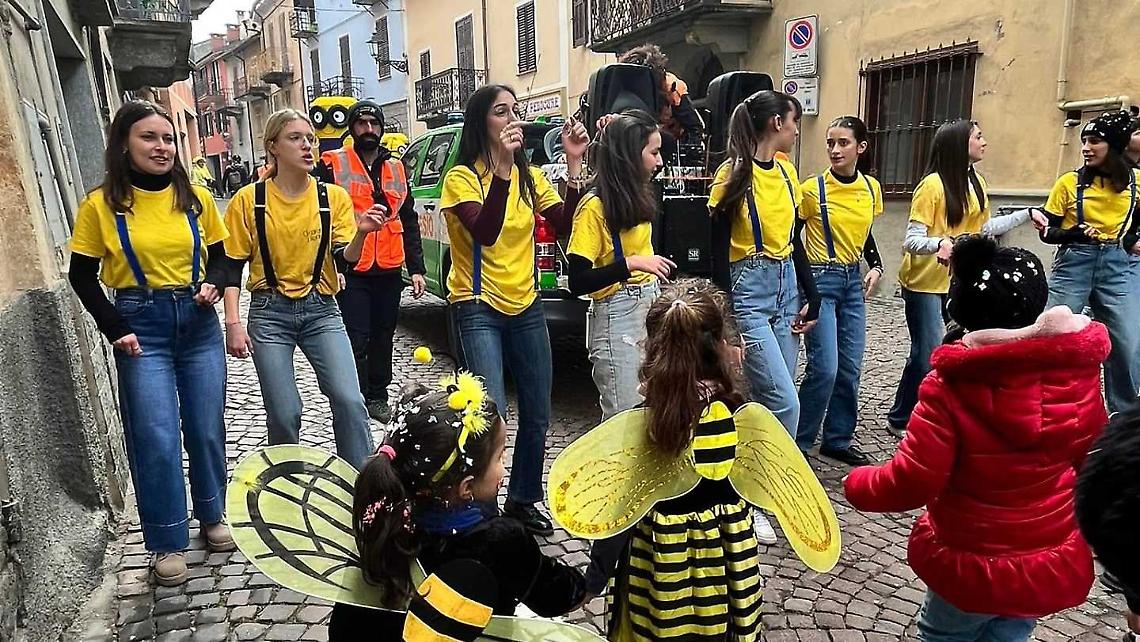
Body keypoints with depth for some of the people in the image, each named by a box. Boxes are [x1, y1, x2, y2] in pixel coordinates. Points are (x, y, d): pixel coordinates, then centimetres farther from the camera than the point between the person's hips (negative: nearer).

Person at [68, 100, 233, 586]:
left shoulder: (195, 198, 2)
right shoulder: (101, 205, -4)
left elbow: (220, 255, 12)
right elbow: (82, 276, 1)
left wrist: (214, 284, -9)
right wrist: (115, 330, -7)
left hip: (198, 322, 3)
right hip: (142, 327, -2)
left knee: (207, 428, 10)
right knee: (156, 438, -3)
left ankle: (212, 517, 31)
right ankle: (168, 543, 14)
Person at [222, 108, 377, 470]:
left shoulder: (333, 196, 1)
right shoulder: (249, 200, -1)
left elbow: (346, 257, -6)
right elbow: (231, 266, 2)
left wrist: (360, 234, -27)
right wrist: (233, 323, -6)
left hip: (321, 310, 1)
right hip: (270, 314, -1)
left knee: (349, 401, -11)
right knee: (283, 413, 1)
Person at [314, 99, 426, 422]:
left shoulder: (396, 168, 14)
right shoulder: (332, 165, 0)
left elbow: (409, 221, 15)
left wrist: (416, 268, 9)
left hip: (389, 271, 5)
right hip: (351, 271, -4)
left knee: (383, 337, 13)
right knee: (357, 341, -4)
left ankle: (377, 398, 27)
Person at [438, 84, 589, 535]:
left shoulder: (530, 175, 7)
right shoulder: (461, 177, -9)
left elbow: (565, 225, -7)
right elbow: (485, 233, -26)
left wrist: (574, 165, -14)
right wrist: (502, 167, -31)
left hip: (526, 306, 6)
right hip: (479, 310, -5)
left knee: (537, 416, 11)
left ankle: (523, 500, 30)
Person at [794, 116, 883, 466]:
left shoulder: (871, 188, 6)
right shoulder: (812, 189, -10)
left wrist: (876, 267, 3)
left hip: (853, 280, 6)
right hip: (820, 280, -6)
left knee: (850, 367, 8)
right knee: (825, 368, -11)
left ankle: (838, 440, 23)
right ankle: (799, 442, 7)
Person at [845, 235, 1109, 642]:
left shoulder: (951, 386, -28)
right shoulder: (1080, 371, -11)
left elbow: (910, 484, -25)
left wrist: (855, 484, -6)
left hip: (975, 567, -4)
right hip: (1055, 564, 5)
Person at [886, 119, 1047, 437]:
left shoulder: (976, 182, 8)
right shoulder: (932, 185, -17)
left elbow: (984, 227, 21)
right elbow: (912, 240, -21)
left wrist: (1026, 214, 18)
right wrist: (939, 243, -39)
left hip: (957, 281, 8)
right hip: (925, 282, -8)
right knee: (928, 356, -5)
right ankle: (900, 419, 12)